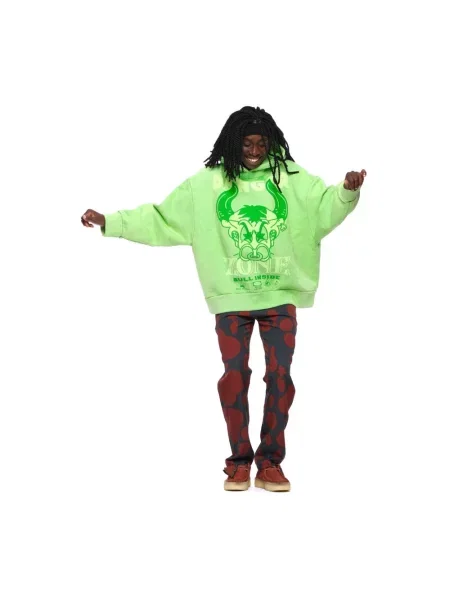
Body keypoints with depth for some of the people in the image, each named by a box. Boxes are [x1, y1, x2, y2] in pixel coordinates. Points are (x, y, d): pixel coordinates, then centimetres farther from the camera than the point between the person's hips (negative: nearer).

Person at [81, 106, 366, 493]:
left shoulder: (290, 177, 2)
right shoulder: (206, 183, 2)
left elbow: (325, 206, -6)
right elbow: (160, 217, 3)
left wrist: (348, 190, -27)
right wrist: (110, 222, -3)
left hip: (280, 296, 0)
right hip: (231, 298, 0)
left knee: (280, 375, 1)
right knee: (235, 376, 2)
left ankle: (270, 463, 12)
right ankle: (240, 461, 15)